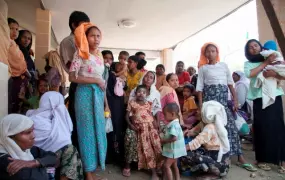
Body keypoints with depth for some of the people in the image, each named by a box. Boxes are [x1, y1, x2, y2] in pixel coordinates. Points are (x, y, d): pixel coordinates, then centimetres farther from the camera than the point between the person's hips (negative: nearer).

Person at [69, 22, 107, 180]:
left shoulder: (99, 56, 14)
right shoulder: (81, 53, -6)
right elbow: (72, 78, -14)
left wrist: (106, 102, 12)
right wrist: (96, 80, -14)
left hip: (98, 95, 7)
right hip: (85, 94, -7)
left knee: (98, 131, 9)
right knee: (87, 131, 0)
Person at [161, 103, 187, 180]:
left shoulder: (174, 125, -25)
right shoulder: (173, 123, 8)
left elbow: (174, 138, -32)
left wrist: (164, 141, -21)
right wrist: (164, 139, 3)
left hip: (174, 150, -11)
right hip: (174, 149, 11)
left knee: (166, 165, -5)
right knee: (174, 165, 20)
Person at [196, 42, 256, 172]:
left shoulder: (224, 66, 11)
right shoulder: (203, 69, 5)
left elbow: (230, 84, 11)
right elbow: (200, 88, 1)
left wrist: (235, 100, 4)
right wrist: (201, 104, -7)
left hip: (223, 99, 2)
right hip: (210, 98, -1)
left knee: (231, 126, -2)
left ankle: (241, 158, 3)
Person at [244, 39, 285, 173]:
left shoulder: (274, 59, 13)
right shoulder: (248, 63, 9)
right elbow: (250, 74, -12)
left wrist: (273, 73, -14)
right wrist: (266, 62, -9)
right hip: (259, 98, -1)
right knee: (262, 127, 0)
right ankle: (263, 159, 9)